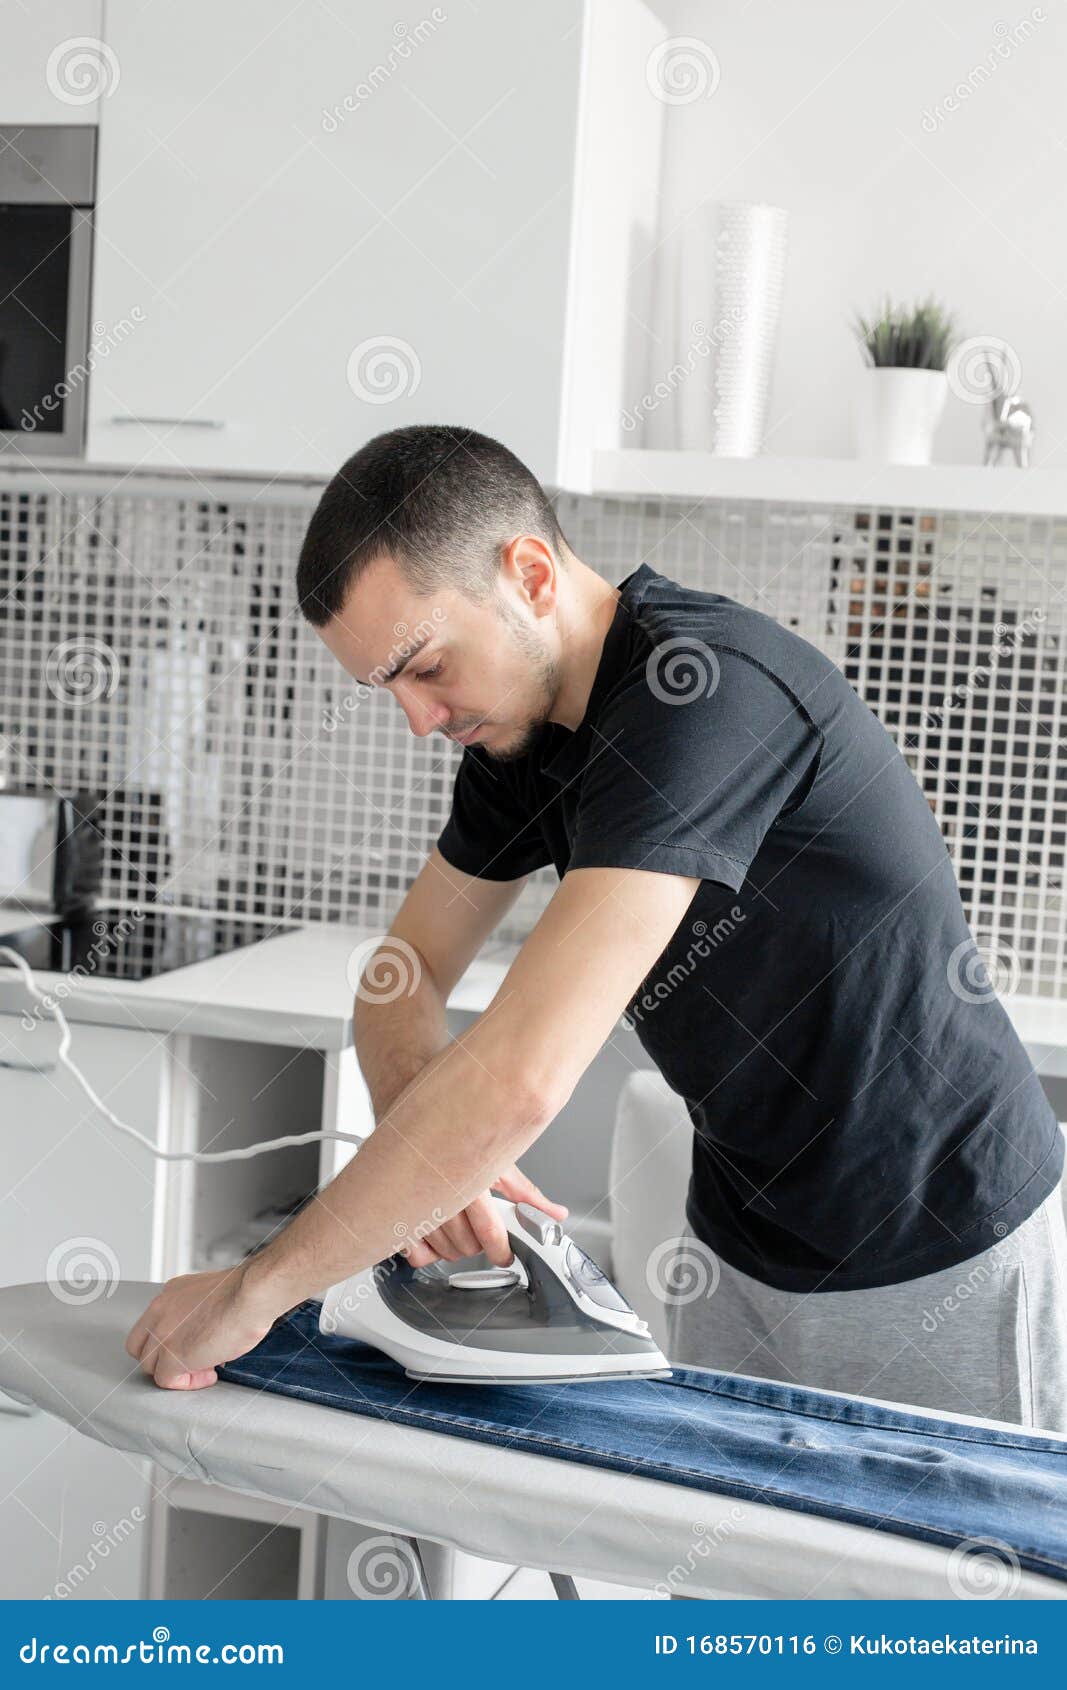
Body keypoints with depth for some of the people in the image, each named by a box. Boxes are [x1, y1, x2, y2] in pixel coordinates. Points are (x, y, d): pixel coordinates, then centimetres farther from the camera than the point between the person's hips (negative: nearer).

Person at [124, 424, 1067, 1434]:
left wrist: (253, 1293, -28)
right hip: (742, 1250, 7)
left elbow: (523, 1074, -37)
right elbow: (408, 970, 6)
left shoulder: (703, 695, -30)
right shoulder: (520, 725, -2)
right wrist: (425, 1161, -16)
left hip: (947, 1271, -7)